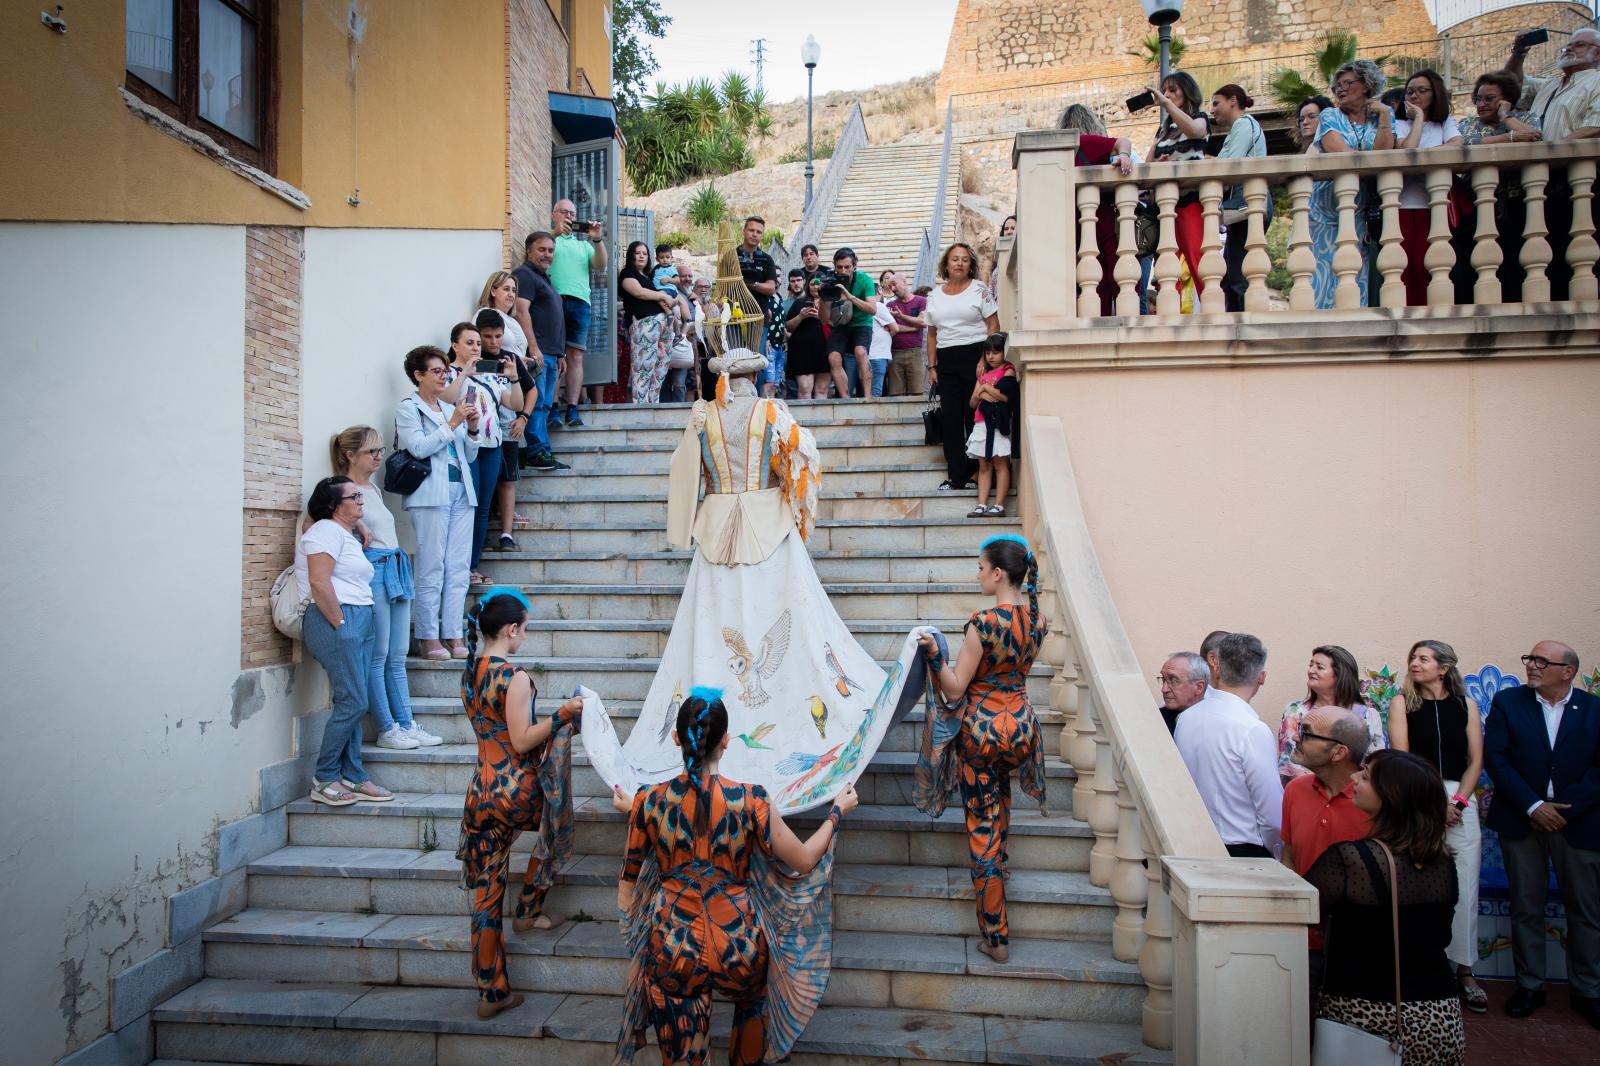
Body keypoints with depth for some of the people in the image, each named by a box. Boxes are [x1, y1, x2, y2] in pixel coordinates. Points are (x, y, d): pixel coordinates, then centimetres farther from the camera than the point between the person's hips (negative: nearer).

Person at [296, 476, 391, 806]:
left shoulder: (347, 535, 23)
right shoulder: (326, 530, -8)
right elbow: (319, 583, -18)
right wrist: (340, 623, -16)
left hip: (359, 623, 10)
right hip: (337, 622, -10)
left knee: (352, 704, 9)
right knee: (352, 703, -10)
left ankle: (353, 778, 13)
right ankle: (323, 780, 1)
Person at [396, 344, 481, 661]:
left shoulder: (451, 409, 22)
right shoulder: (408, 408, 4)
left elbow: (470, 456, 21)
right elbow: (419, 447, -11)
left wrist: (472, 430, 4)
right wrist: (452, 425, -10)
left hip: (461, 492, 6)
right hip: (431, 493, -6)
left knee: (459, 569, 3)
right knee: (432, 569, -7)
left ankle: (454, 635, 6)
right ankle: (428, 637, -1)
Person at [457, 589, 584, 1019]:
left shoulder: (470, 671, 8)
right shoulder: (515, 677, -17)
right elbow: (522, 742, -17)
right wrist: (562, 713, -11)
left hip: (480, 794, 7)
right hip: (517, 793, -6)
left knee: (485, 896, 11)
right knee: (554, 820, 28)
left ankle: (491, 993, 19)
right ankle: (528, 911, 33)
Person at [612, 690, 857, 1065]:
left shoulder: (649, 802, -10)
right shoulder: (750, 800, -16)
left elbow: (629, 879, 8)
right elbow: (805, 860, -4)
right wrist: (837, 812, 12)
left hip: (673, 952, 0)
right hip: (740, 949, 0)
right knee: (754, 1000, 35)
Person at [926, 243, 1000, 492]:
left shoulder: (979, 290, 2)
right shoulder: (935, 296, 14)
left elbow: (994, 327, -3)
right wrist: (932, 366, 8)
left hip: (975, 355, -4)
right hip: (946, 361, 4)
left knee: (975, 417, -5)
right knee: (950, 418, 0)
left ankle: (976, 474, 3)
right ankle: (956, 477, 5)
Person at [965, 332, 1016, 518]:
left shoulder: (1008, 370, 2)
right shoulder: (983, 374, 19)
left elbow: (1005, 396, -15)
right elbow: (972, 403, 16)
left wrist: (985, 387, -4)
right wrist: (980, 394, -5)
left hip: (999, 421, -6)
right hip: (981, 422, 6)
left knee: (1000, 464, -5)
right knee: (984, 466, 4)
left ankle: (999, 505, -5)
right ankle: (981, 505, 1)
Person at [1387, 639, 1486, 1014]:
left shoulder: (1466, 705, 8)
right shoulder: (1403, 702, 4)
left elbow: (1475, 761, 5)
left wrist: (1456, 802, -7)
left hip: (1461, 802, 2)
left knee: (1464, 888, 2)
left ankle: (1463, 971, 14)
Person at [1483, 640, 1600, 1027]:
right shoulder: (1507, 702, 0)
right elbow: (1494, 756, -5)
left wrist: (1568, 808, -12)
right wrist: (1532, 806, -12)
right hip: (1522, 820, 0)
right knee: (1526, 907, 7)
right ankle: (1529, 985, 19)